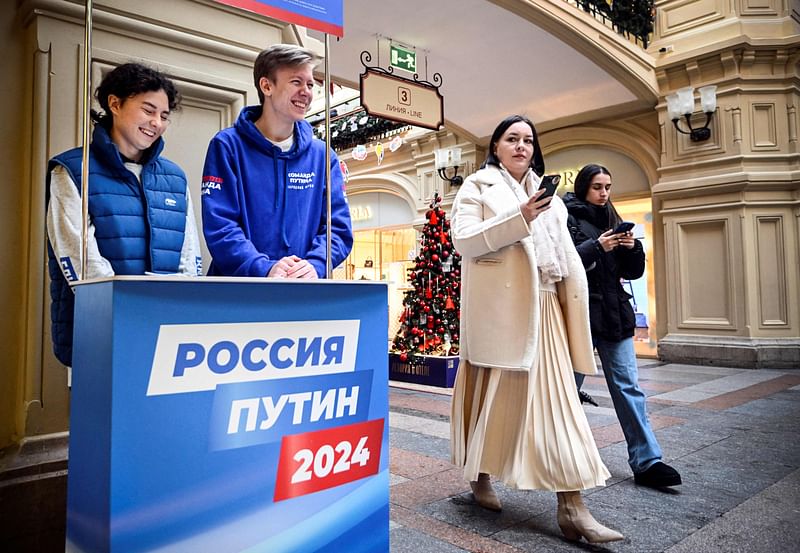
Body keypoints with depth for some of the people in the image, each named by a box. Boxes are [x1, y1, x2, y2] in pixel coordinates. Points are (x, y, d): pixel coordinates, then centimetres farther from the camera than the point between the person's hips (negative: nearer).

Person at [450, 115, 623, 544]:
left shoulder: (544, 192, 20)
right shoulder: (477, 187, 4)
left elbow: (565, 251, 16)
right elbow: (464, 240, -11)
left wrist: (574, 305, 8)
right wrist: (518, 219, -20)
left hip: (543, 307, 5)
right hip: (498, 309, -5)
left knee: (556, 398, -1)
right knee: (494, 393, 5)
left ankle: (572, 508, 1)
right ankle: (479, 476, 27)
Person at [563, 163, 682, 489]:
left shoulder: (611, 220, 16)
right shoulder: (567, 218, -2)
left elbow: (633, 271, 15)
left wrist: (632, 248, -4)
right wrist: (596, 247, -20)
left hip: (614, 314, 6)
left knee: (628, 386, 3)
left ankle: (646, 461, 6)